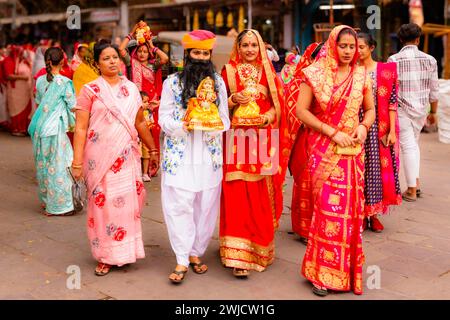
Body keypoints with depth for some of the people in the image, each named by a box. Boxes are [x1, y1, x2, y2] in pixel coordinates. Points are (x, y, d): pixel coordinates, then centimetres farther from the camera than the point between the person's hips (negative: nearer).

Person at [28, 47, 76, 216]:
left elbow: (38, 103, 13)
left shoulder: (40, 81, 4)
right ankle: (59, 205, 6)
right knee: (57, 166, 1)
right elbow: (73, 106, -7)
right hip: (56, 128, -6)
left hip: (39, 128, 6)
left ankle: (45, 199, 28)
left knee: (43, 164, 15)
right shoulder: (64, 82, -12)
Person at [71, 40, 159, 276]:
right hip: (100, 157, -3)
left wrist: (153, 150, 17)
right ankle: (106, 256, 15)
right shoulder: (90, 90, -1)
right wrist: (77, 162, -11)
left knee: (128, 202, 5)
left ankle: (125, 251, 21)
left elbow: (140, 123, 17)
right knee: (103, 203, 2)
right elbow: (80, 128, -5)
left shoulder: (131, 88, 10)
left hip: (127, 157, 3)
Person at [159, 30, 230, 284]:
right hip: (180, 154, -2)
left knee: (206, 205, 6)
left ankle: (196, 253, 20)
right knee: (180, 205, -6)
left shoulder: (218, 82, 8)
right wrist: (182, 126, -19)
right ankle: (182, 260, 2)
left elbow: (225, 119, 8)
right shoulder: (173, 82, 2)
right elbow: (164, 117, 0)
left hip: (209, 154, 3)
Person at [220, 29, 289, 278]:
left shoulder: (268, 72, 12)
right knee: (238, 196, -7)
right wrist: (233, 100, -14)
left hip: (262, 140, 2)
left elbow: (276, 106, 9)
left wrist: (265, 117, -10)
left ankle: (259, 247, 22)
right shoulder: (228, 71, 7)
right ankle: (238, 255, -5)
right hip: (237, 139, -2)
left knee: (261, 196, 5)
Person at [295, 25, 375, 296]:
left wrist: (364, 126, -5)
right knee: (327, 208, -5)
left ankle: (349, 270, 22)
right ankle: (323, 273, 9)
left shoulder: (361, 76, 8)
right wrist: (332, 132, -12)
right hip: (324, 150, -3)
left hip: (353, 151, 3)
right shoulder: (315, 74, -2)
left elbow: (371, 109, 17)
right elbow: (301, 111, -6)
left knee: (351, 208, 5)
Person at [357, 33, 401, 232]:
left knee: (377, 167, 5)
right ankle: (360, 214, 16)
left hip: (379, 128, 0)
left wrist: (392, 130, -7)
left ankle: (373, 214, 18)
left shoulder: (386, 70, 1)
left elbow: (392, 102, -1)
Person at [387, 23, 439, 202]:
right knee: (414, 143, 21)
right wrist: (433, 112, 16)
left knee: (408, 147, 1)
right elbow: (434, 90, 4)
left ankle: (411, 190, 6)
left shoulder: (393, 60, -8)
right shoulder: (429, 60, 0)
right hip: (421, 110, 3)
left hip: (401, 109, -3)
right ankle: (416, 182, 18)